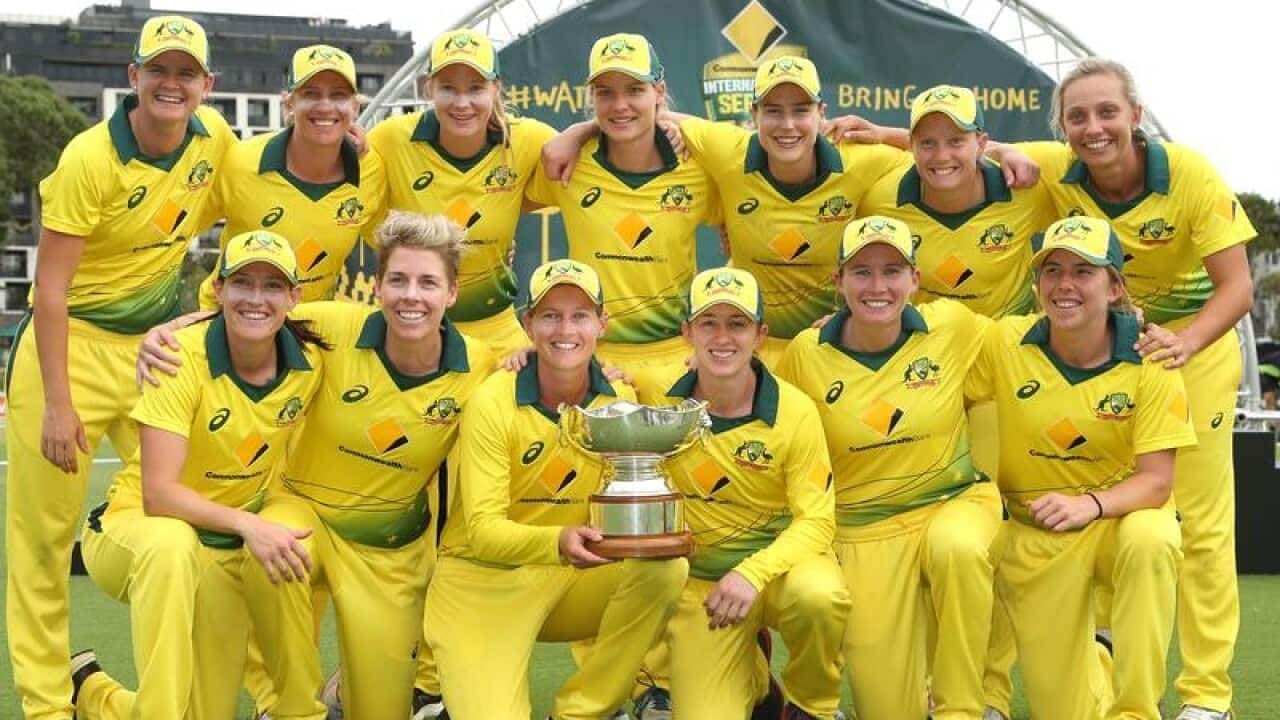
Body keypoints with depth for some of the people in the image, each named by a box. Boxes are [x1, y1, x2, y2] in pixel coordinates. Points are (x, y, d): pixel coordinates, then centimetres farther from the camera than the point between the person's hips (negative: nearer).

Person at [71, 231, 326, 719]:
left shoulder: (310, 363, -9)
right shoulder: (183, 356, -22)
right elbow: (157, 494, -29)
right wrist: (246, 523, -42)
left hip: (227, 555, 5)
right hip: (136, 528, -5)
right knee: (171, 544, -40)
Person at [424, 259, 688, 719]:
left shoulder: (620, 400, -3)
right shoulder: (492, 403, -15)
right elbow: (484, 530, -20)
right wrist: (557, 542, -39)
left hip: (572, 578, 4)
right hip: (484, 579, -4)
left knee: (665, 568, -23)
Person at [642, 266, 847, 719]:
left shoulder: (795, 411, -14)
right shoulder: (658, 396, -9)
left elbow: (816, 521, -14)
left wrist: (754, 572, -31)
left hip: (780, 561, -2)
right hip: (699, 578, 2)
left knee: (819, 595, -36)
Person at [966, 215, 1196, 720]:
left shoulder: (1149, 358, -14)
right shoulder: (1004, 343, -11)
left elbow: (1156, 480, -15)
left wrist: (1091, 504, -32)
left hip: (1123, 514, -1)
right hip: (1033, 533, 1)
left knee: (1149, 541, -38)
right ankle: (1089, 664, 38)